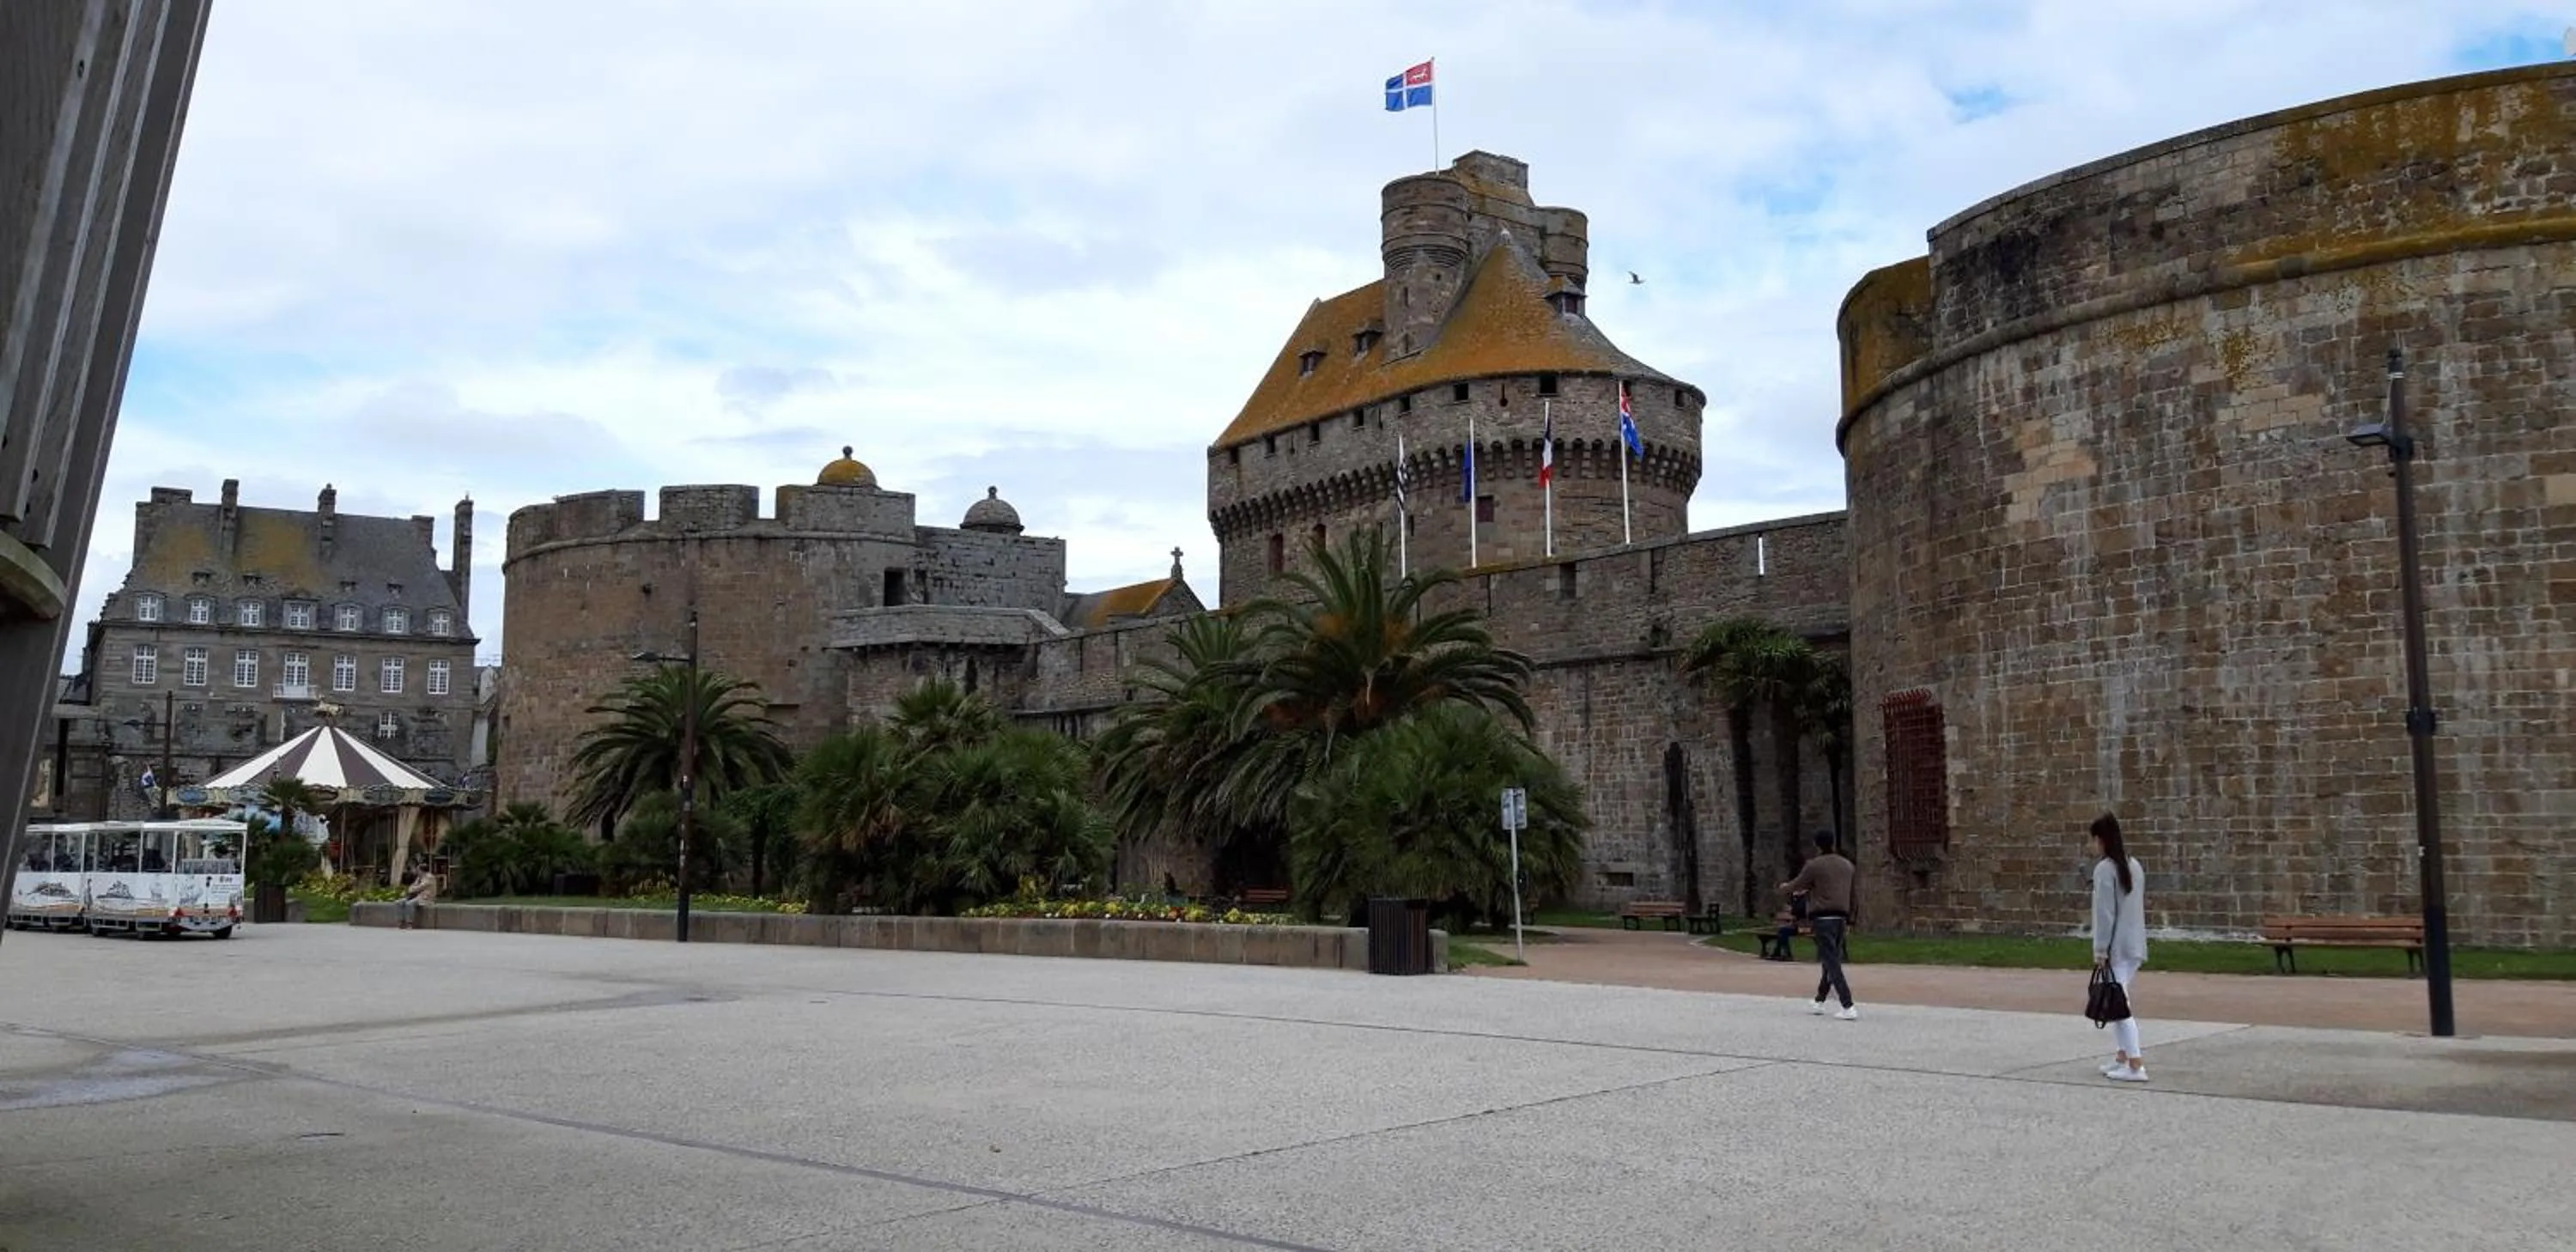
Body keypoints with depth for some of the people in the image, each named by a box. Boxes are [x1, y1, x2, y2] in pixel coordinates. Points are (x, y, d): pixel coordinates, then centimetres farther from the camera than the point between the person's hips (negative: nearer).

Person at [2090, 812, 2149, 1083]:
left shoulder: (2105, 869, -14)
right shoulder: (2134, 866, 11)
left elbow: (2105, 913, -16)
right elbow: (2137, 906, 16)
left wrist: (2100, 949, -12)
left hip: (2116, 947, -9)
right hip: (2134, 944, 9)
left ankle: (2135, 1065, -10)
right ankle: (2124, 1057, 23)